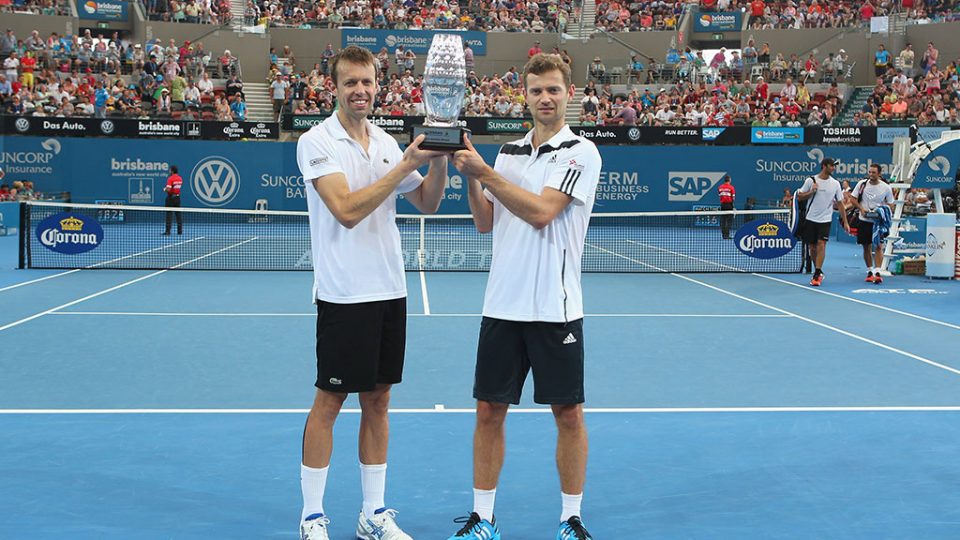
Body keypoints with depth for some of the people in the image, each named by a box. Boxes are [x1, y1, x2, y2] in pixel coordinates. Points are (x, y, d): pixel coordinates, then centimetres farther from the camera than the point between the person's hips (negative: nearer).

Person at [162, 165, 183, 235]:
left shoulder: (170, 179, -16)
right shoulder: (180, 179, 5)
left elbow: (168, 189, -21)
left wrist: (165, 189, -1)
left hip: (171, 197, -6)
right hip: (177, 197, 6)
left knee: (169, 214, -2)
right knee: (178, 214, 10)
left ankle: (167, 231, -3)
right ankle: (180, 230, 11)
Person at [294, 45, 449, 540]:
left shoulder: (386, 142, 11)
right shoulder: (317, 142, -8)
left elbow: (427, 203, 12)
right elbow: (347, 209, -20)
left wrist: (439, 159, -5)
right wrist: (406, 165, -20)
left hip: (390, 291, 6)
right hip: (343, 294, -6)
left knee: (378, 400, 11)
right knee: (328, 402, 1)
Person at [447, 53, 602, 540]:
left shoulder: (581, 152, -4)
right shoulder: (508, 152, 12)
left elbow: (541, 211, -16)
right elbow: (486, 223, 13)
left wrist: (485, 173, -12)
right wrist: (471, 179, -3)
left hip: (556, 308, -4)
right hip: (503, 304, 4)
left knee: (568, 413, 4)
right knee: (489, 410, 7)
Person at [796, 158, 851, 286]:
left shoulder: (835, 184, 4)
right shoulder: (811, 180, -1)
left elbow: (840, 203, 8)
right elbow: (799, 197, 3)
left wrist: (845, 222, 5)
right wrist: (811, 191, -14)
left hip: (825, 220, 0)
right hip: (810, 219, 0)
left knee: (821, 245, -14)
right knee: (812, 247, 6)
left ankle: (817, 275, -13)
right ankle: (819, 272, 24)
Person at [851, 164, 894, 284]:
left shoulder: (886, 187, -3)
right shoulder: (862, 184, 0)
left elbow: (890, 204, 5)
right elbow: (853, 199, 6)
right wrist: (861, 209, -11)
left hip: (879, 221, -2)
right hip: (864, 220, 2)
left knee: (878, 247, -11)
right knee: (867, 247, 7)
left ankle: (877, 272, -14)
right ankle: (870, 271, 19)